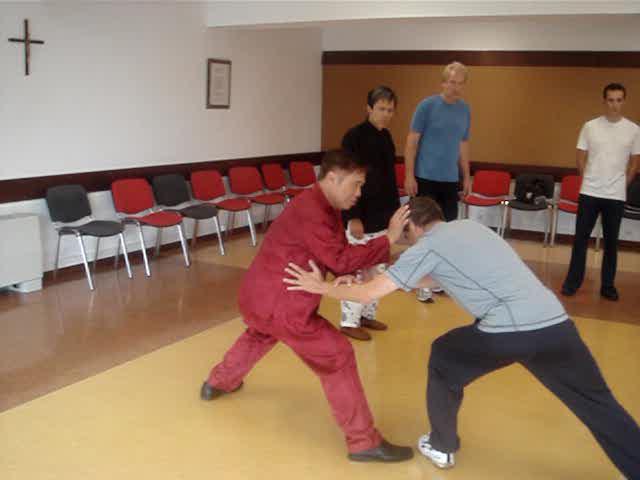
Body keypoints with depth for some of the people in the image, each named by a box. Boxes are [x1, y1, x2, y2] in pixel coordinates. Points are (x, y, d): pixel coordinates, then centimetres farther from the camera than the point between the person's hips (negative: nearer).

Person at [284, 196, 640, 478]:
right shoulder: (469, 227, 27)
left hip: (508, 331, -5)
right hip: (555, 324, 6)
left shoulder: (427, 246, 7)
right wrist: (362, 281, 42)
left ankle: (442, 447, 35)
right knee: (601, 406, 18)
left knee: (444, 361, 22)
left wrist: (322, 287, 22)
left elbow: (369, 294, 5)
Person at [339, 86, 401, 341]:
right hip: (361, 216, -8)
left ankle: (367, 315, 29)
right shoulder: (354, 137, -14)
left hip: (382, 215, 8)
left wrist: (395, 209, 15)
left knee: (378, 269, 15)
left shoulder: (386, 137, 10)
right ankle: (349, 322, 10)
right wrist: (353, 217, -20)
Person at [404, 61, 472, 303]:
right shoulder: (427, 106, -7)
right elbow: (412, 141, -7)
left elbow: (463, 145, 16)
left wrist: (467, 177, 14)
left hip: (451, 179, 5)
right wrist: (409, 175, -12)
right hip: (426, 177, -5)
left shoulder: (465, 110, 8)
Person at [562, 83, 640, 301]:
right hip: (589, 193, 0)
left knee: (611, 242, 8)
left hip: (616, 196, 1)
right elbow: (580, 158, 6)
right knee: (581, 238, 1)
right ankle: (572, 281, 11)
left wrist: (620, 185, 8)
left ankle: (608, 285, 17)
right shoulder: (590, 126, -1)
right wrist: (590, 180, 6)